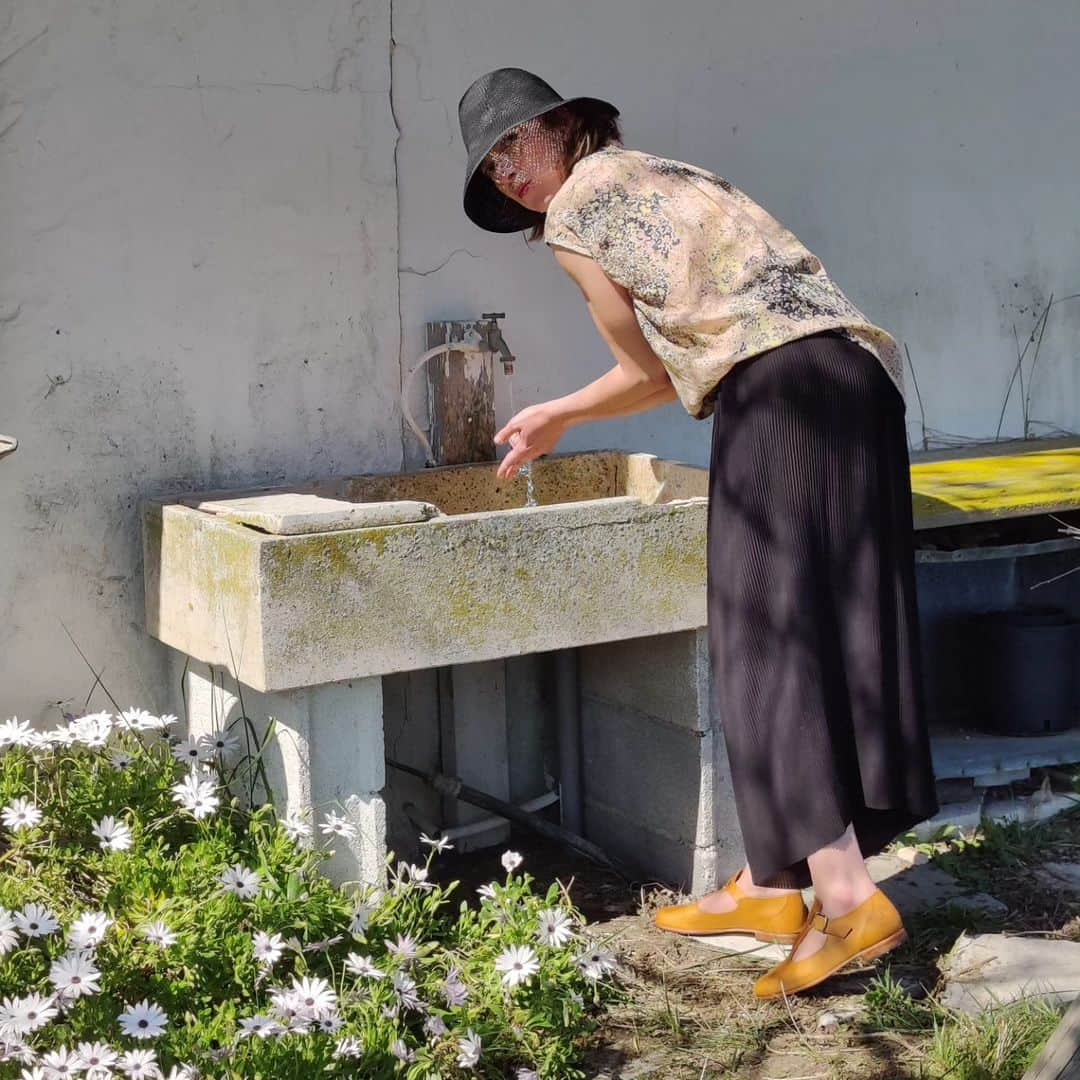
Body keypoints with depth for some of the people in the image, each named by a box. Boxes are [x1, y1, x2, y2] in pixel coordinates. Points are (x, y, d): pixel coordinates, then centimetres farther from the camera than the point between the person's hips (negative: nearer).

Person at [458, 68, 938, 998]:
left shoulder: (578, 206, 3)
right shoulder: (660, 179, 30)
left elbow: (652, 370, 7)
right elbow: (673, 368, 30)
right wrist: (560, 417, 39)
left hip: (784, 388, -9)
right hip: (857, 375, 9)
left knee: (770, 638, -9)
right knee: (790, 634, 10)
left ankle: (849, 900, -14)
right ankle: (769, 884, 16)